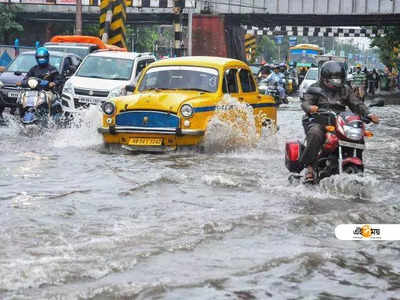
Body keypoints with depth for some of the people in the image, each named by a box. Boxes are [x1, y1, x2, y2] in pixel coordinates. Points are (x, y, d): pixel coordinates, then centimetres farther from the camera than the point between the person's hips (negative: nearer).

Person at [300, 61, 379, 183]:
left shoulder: (345, 90, 18)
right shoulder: (315, 88, 5)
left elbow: (357, 104, 10)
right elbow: (305, 102, -8)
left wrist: (368, 114, -9)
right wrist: (310, 107, -34)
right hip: (317, 121, -4)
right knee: (316, 133, -38)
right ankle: (308, 165, -29)